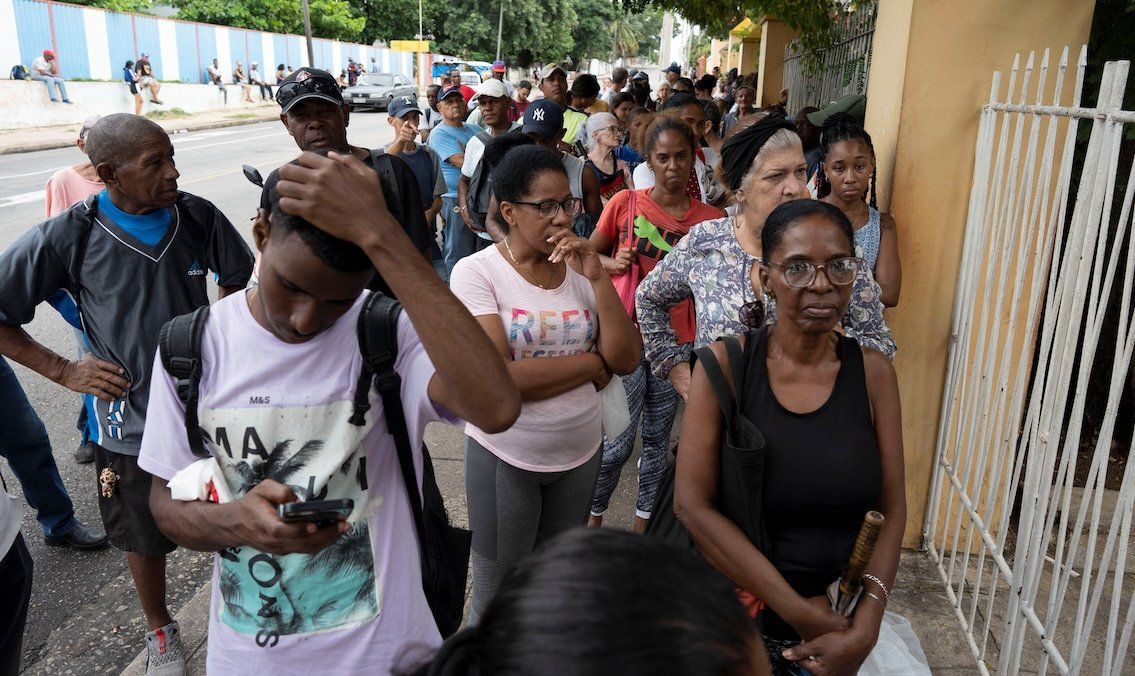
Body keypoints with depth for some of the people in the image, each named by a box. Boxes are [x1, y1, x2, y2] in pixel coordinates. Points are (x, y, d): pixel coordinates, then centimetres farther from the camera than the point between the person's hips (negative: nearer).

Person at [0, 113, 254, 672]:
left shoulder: (198, 217, -10)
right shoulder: (67, 238, -16)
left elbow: (239, 279, 8)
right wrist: (63, 371, -10)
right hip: (132, 421, -1)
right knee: (145, 537, 19)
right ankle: (159, 629, 46)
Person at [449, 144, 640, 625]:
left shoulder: (581, 268, -1)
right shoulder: (477, 272, -14)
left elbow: (626, 360, -7)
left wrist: (597, 277, -17)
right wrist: (594, 362, -14)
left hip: (580, 453, 5)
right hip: (506, 457, -4)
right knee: (498, 597, 14)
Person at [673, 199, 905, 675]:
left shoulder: (872, 372, -5)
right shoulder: (725, 364, -12)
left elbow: (891, 510, -3)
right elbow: (691, 504, -17)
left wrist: (863, 631, -15)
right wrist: (798, 610, -18)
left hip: (841, 614, 2)